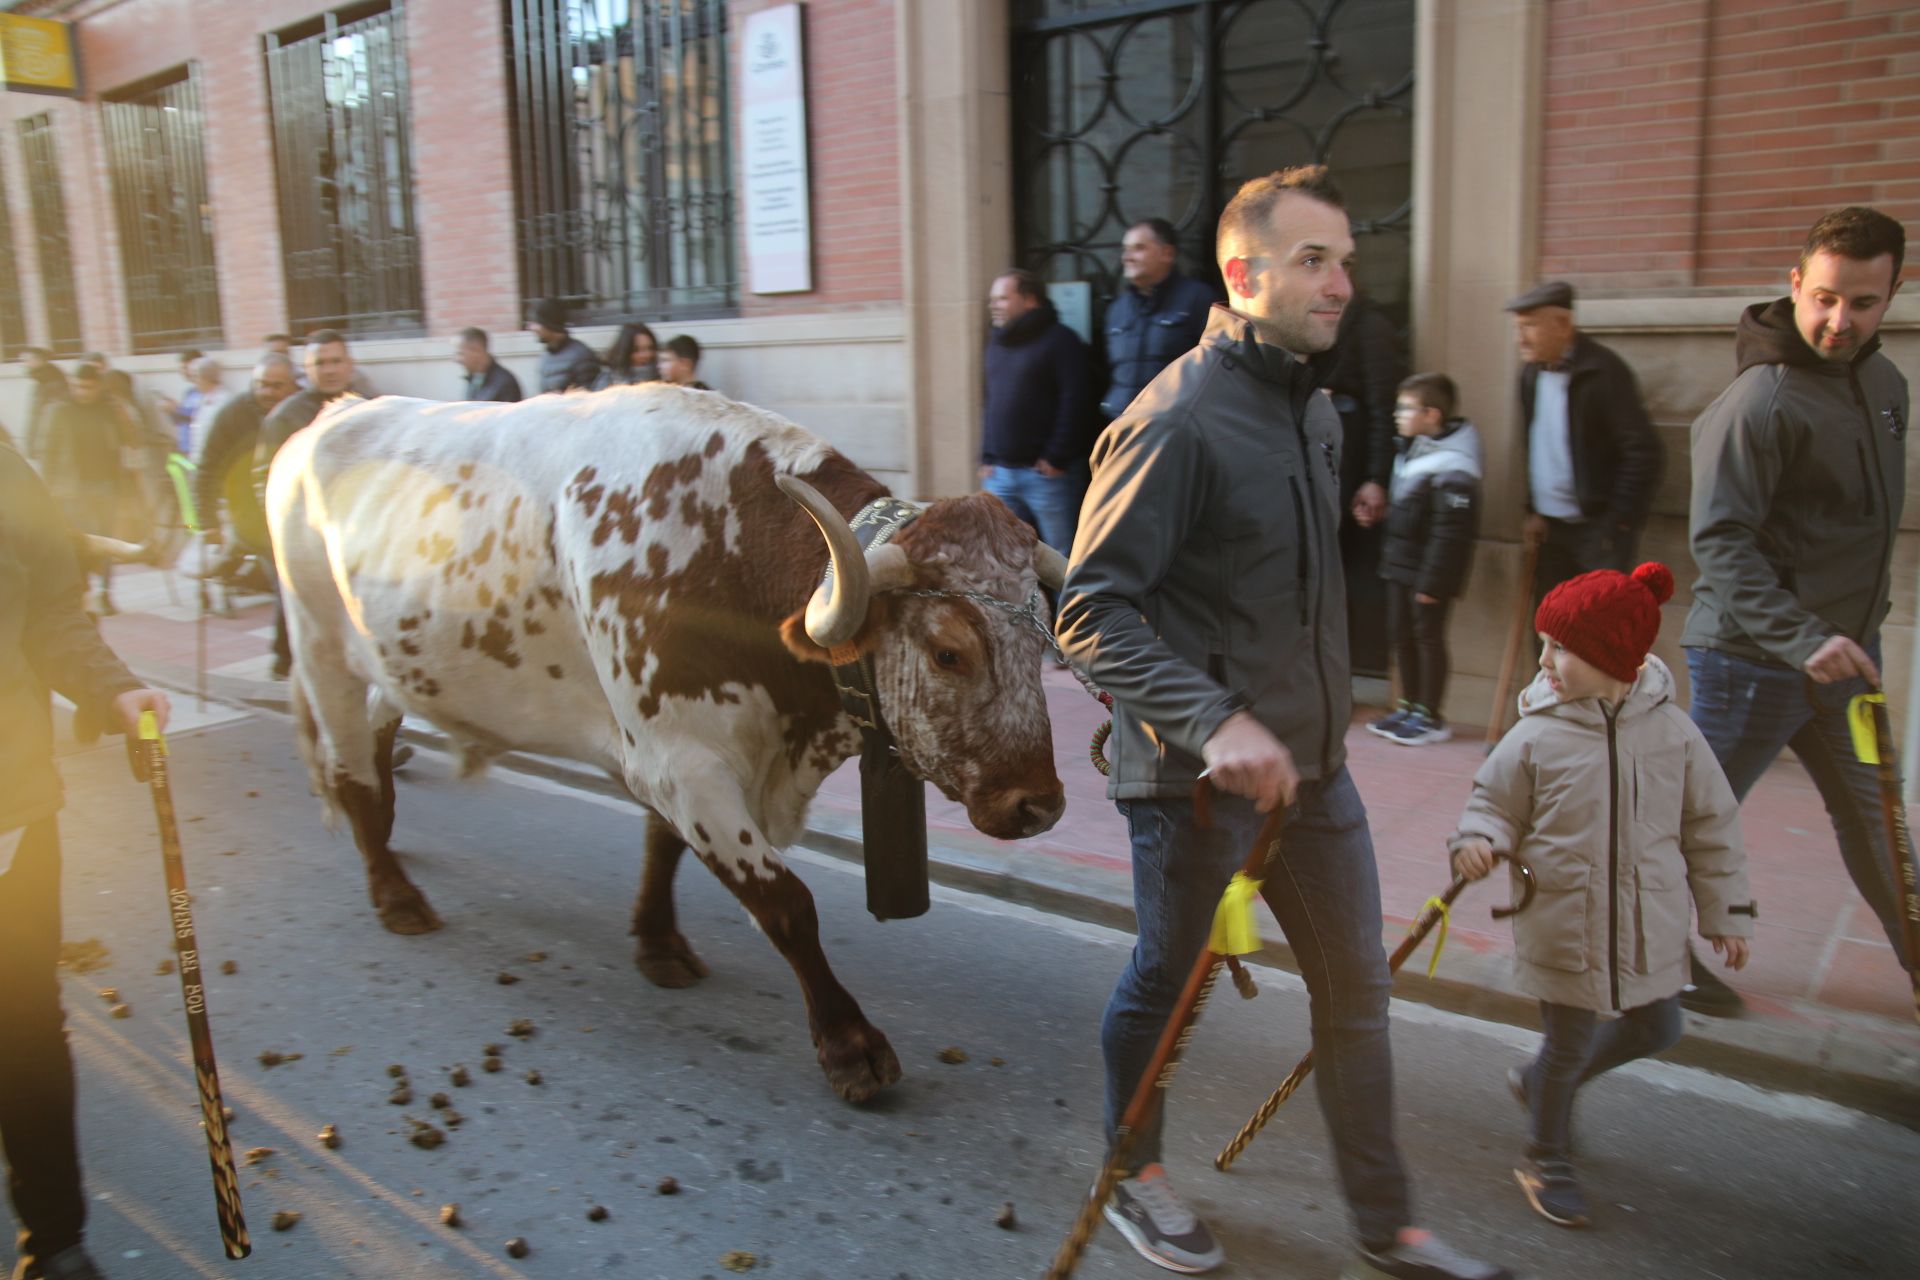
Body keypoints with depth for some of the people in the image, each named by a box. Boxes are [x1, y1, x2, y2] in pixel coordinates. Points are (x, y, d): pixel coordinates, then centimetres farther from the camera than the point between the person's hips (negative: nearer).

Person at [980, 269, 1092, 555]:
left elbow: (1073, 403, -12)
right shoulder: (996, 344, 17)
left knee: (1062, 560, -3)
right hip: (999, 474, 7)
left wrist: (1056, 459, -15)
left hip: (1046, 474, -7)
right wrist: (987, 457, 12)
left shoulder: (1060, 340, -5)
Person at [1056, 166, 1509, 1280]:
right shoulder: (1177, 421, -18)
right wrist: (1215, 722, -31)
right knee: (1168, 982, 12)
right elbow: (1092, 612, -22)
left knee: (1358, 989, 14)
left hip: (1312, 760, 8)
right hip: (1195, 772, -8)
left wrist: (1321, 718, 19)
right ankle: (1136, 1176, 38)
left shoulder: (1315, 411, 10)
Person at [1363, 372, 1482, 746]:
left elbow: (1450, 531, -21)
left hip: (1429, 573, -9)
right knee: (1401, 634, 14)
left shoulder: (1452, 468, -19)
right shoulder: (1412, 452, 11)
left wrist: (1432, 580, -21)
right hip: (1401, 565, 9)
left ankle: (1429, 716, 11)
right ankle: (1409, 706, 26)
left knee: (1428, 637, 0)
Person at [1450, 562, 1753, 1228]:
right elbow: (1494, 802, 0)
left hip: (1649, 929, 4)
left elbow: (1711, 828, 4)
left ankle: (1539, 1081, 43)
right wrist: (1476, 841, -22)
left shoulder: (1672, 730, -6)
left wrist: (1727, 912, 7)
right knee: (1570, 1043, 7)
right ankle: (1547, 1160, 32)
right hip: (1562, 929, -3)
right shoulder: (1537, 735, -12)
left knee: (1654, 1030, 19)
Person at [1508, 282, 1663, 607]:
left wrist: (1618, 522, -16)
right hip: (1552, 526, 7)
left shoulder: (1603, 371, -15)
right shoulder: (1532, 373, 6)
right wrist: (1533, 509, 8)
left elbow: (1645, 453, -17)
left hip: (1599, 525, -7)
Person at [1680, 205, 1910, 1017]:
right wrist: (1802, 639, -32)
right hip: (1753, 655, -8)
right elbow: (1721, 542, -25)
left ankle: (1913, 956, 33)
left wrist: (1858, 625, 18)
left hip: (1844, 651, 8)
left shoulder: (1884, 383, 9)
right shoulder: (1760, 398, -19)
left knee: (1870, 815, 19)